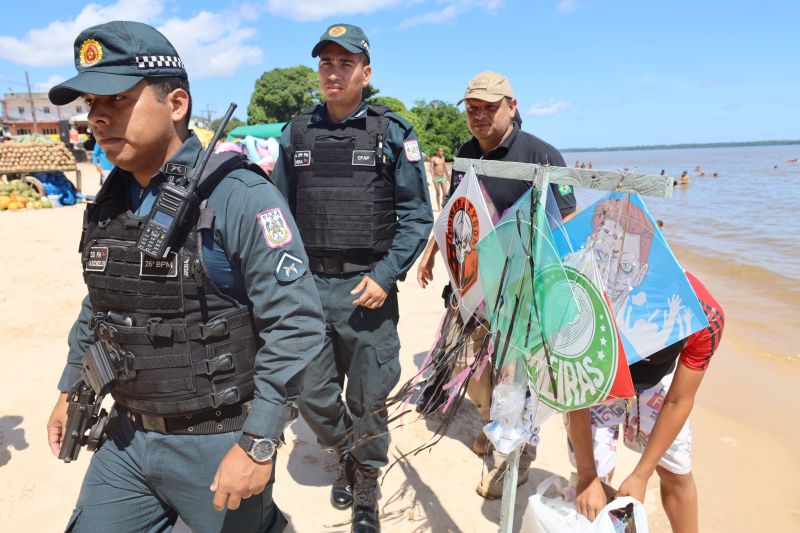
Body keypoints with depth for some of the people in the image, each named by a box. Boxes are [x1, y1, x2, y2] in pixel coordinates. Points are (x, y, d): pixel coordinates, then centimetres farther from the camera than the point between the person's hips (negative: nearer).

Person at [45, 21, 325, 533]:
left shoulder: (240, 197, -19)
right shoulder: (109, 202, 3)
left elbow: (296, 323, -22)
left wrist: (259, 445, -21)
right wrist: (69, 388, 21)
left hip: (218, 445, -6)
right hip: (127, 438, 6)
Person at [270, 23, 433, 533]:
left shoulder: (393, 134, -2)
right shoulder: (297, 133, 8)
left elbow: (417, 215, -3)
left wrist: (386, 275, -13)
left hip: (367, 287, -3)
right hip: (308, 285, 3)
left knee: (368, 398, 8)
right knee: (312, 394, 10)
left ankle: (367, 492, 33)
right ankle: (346, 456, 42)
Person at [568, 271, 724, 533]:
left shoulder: (708, 319, -33)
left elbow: (678, 403, -21)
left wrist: (640, 476, -18)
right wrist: (586, 477, -26)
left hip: (657, 376, 3)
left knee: (677, 471, 7)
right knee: (597, 474, -8)